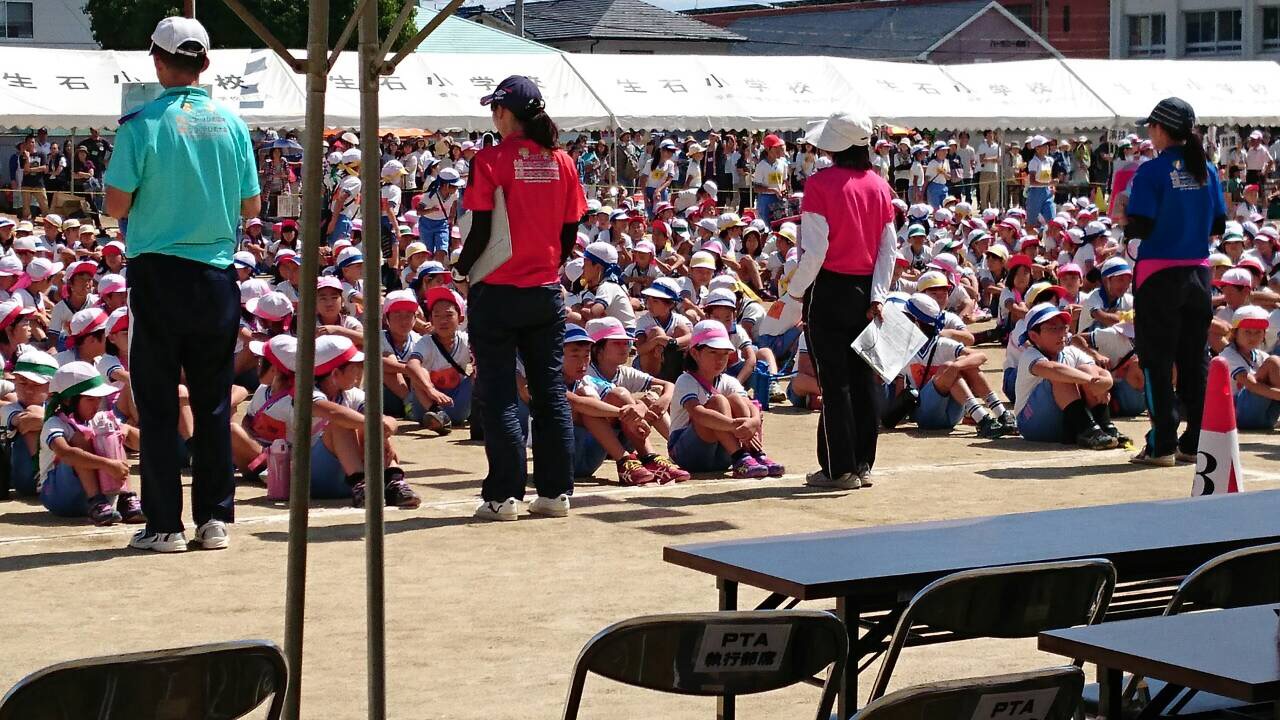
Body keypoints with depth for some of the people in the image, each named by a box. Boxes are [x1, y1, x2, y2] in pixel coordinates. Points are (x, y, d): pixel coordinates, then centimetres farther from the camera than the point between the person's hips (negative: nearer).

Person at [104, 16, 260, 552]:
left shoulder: (141, 124, -9)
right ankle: (214, 518, 10)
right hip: (216, 273, 3)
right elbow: (252, 207, 6)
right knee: (213, 401, 9)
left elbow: (117, 203, -9)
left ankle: (164, 523, 3)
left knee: (157, 401, 4)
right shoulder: (231, 125, 2)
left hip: (158, 272, -3)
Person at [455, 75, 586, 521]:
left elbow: (482, 229, -13)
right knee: (551, 392, 10)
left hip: (498, 292, -4)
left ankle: (503, 495, 2)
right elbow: (571, 230, 7)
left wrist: (461, 267, 4)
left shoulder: (492, 161, -12)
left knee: (498, 396, 2)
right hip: (547, 291, 4)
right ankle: (555, 492, 12)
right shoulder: (561, 161, 2)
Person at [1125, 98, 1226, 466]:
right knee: (1195, 359, 11)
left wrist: (1125, 224, 4)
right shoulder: (1206, 170, 5)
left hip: (1159, 274, -5)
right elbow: (1219, 225, 9)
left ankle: (1162, 446, -1)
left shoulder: (1152, 171, -11)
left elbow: (1141, 227, -16)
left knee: (1157, 361, 1)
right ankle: (1195, 442, 14)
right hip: (1198, 273, 5)